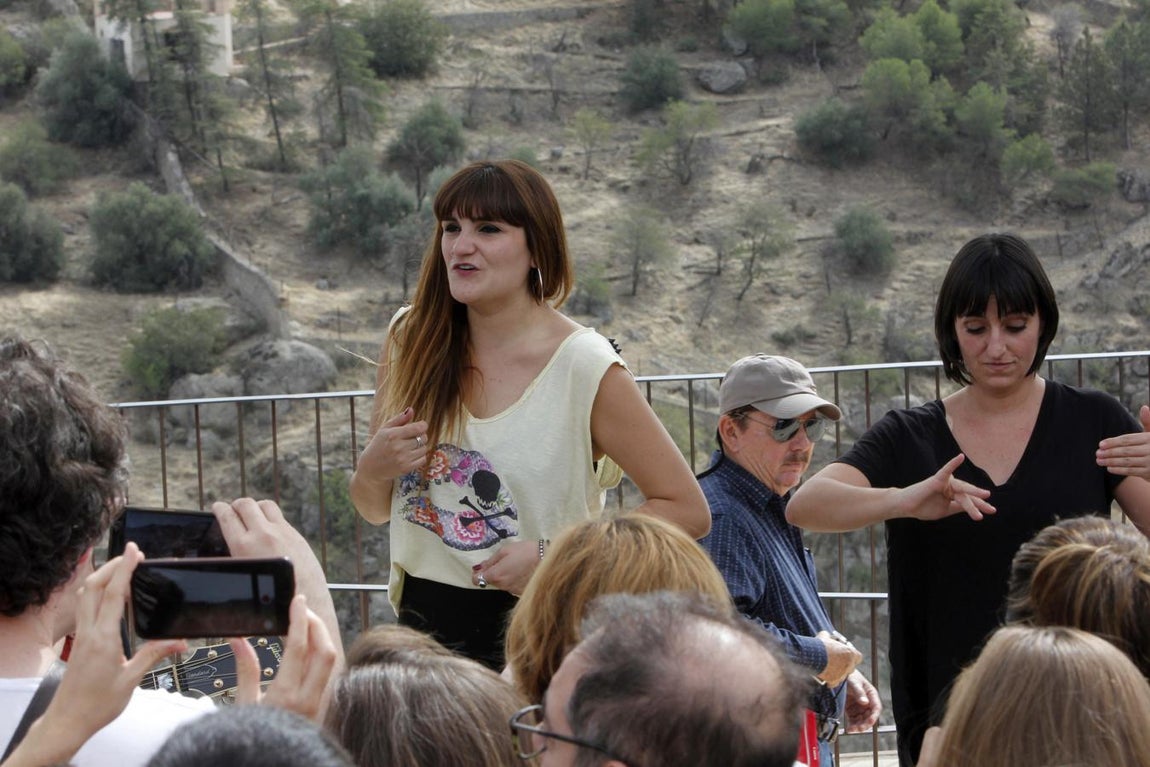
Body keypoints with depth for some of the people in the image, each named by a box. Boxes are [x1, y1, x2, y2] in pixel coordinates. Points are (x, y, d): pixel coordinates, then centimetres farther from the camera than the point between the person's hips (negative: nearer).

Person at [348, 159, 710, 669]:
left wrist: (550, 557, -14)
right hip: (424, 622, 4)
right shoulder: (411, 340, 3)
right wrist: (372, 469, -10)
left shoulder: (586, 367, -10)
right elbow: (375, 510, 14)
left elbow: (687, 510, -6)